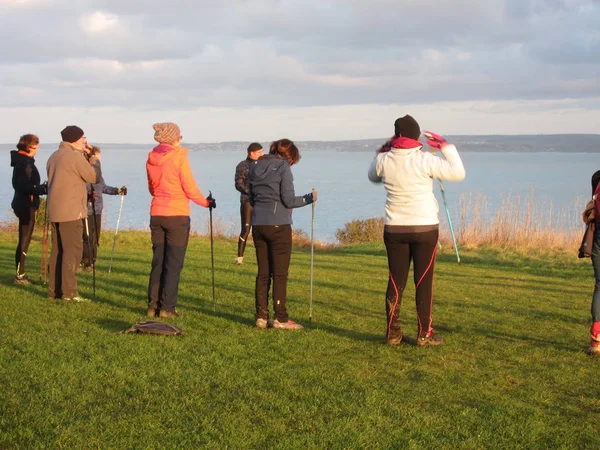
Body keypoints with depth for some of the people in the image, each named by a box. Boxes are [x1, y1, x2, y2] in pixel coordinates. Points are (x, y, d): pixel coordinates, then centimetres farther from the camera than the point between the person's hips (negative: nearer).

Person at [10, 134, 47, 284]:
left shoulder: (21, 161, 14)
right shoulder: (25, 163, -16)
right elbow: (24, 186, -23)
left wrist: (41, 187, 8)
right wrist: (43, 189, -20)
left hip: (24, 204, 10)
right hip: (26, 205, -10)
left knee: (24, 240, 13)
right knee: (24, 240, -5)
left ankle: (20, 274, 19)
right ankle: (19, 275, -1)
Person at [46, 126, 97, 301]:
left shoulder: (54, 157, 16)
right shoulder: (75, 156, -10)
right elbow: (93, 177, -5)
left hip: (55, 211, 9)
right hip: (71, 211, -9)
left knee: (58, 250, 11)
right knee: (72, 250, -8)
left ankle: (54, 290, 13)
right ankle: (69, 291, -11)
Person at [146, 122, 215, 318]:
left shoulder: (151, 159, 5)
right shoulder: (179, 157, -12)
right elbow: (190, 189, -10)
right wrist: (206, 202, 6)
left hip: (157, 214, 6)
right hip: (177, 215, -6)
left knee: (158, 261, 12)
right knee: (174, 263, 1)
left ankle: (153, 306, 13)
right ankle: (167, 307, 0)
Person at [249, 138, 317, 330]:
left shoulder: (255, 167, 12)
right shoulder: (283, 167, -7)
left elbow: (251, 199, 15)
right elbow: (289, 200, -11)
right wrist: (309, 199, 4)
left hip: (258, 225, 6)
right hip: (278, 225, -6)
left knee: (263, 273, 11)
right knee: (280, 273, -1)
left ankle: (261, 316, 11)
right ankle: (280, 318, 0)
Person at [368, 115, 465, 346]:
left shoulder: (384, 160, -2)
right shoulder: (424, 160, -13)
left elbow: (373, 177, 21)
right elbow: (457, 173, -8)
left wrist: (382, 151, 20)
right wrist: (446, 146, 2)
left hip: (394, 229, 3)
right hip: (424, 228, -3)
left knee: (396, 281, 10)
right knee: (424, 282, 4)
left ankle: (392, 332, 12)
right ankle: (424, 334, 6)